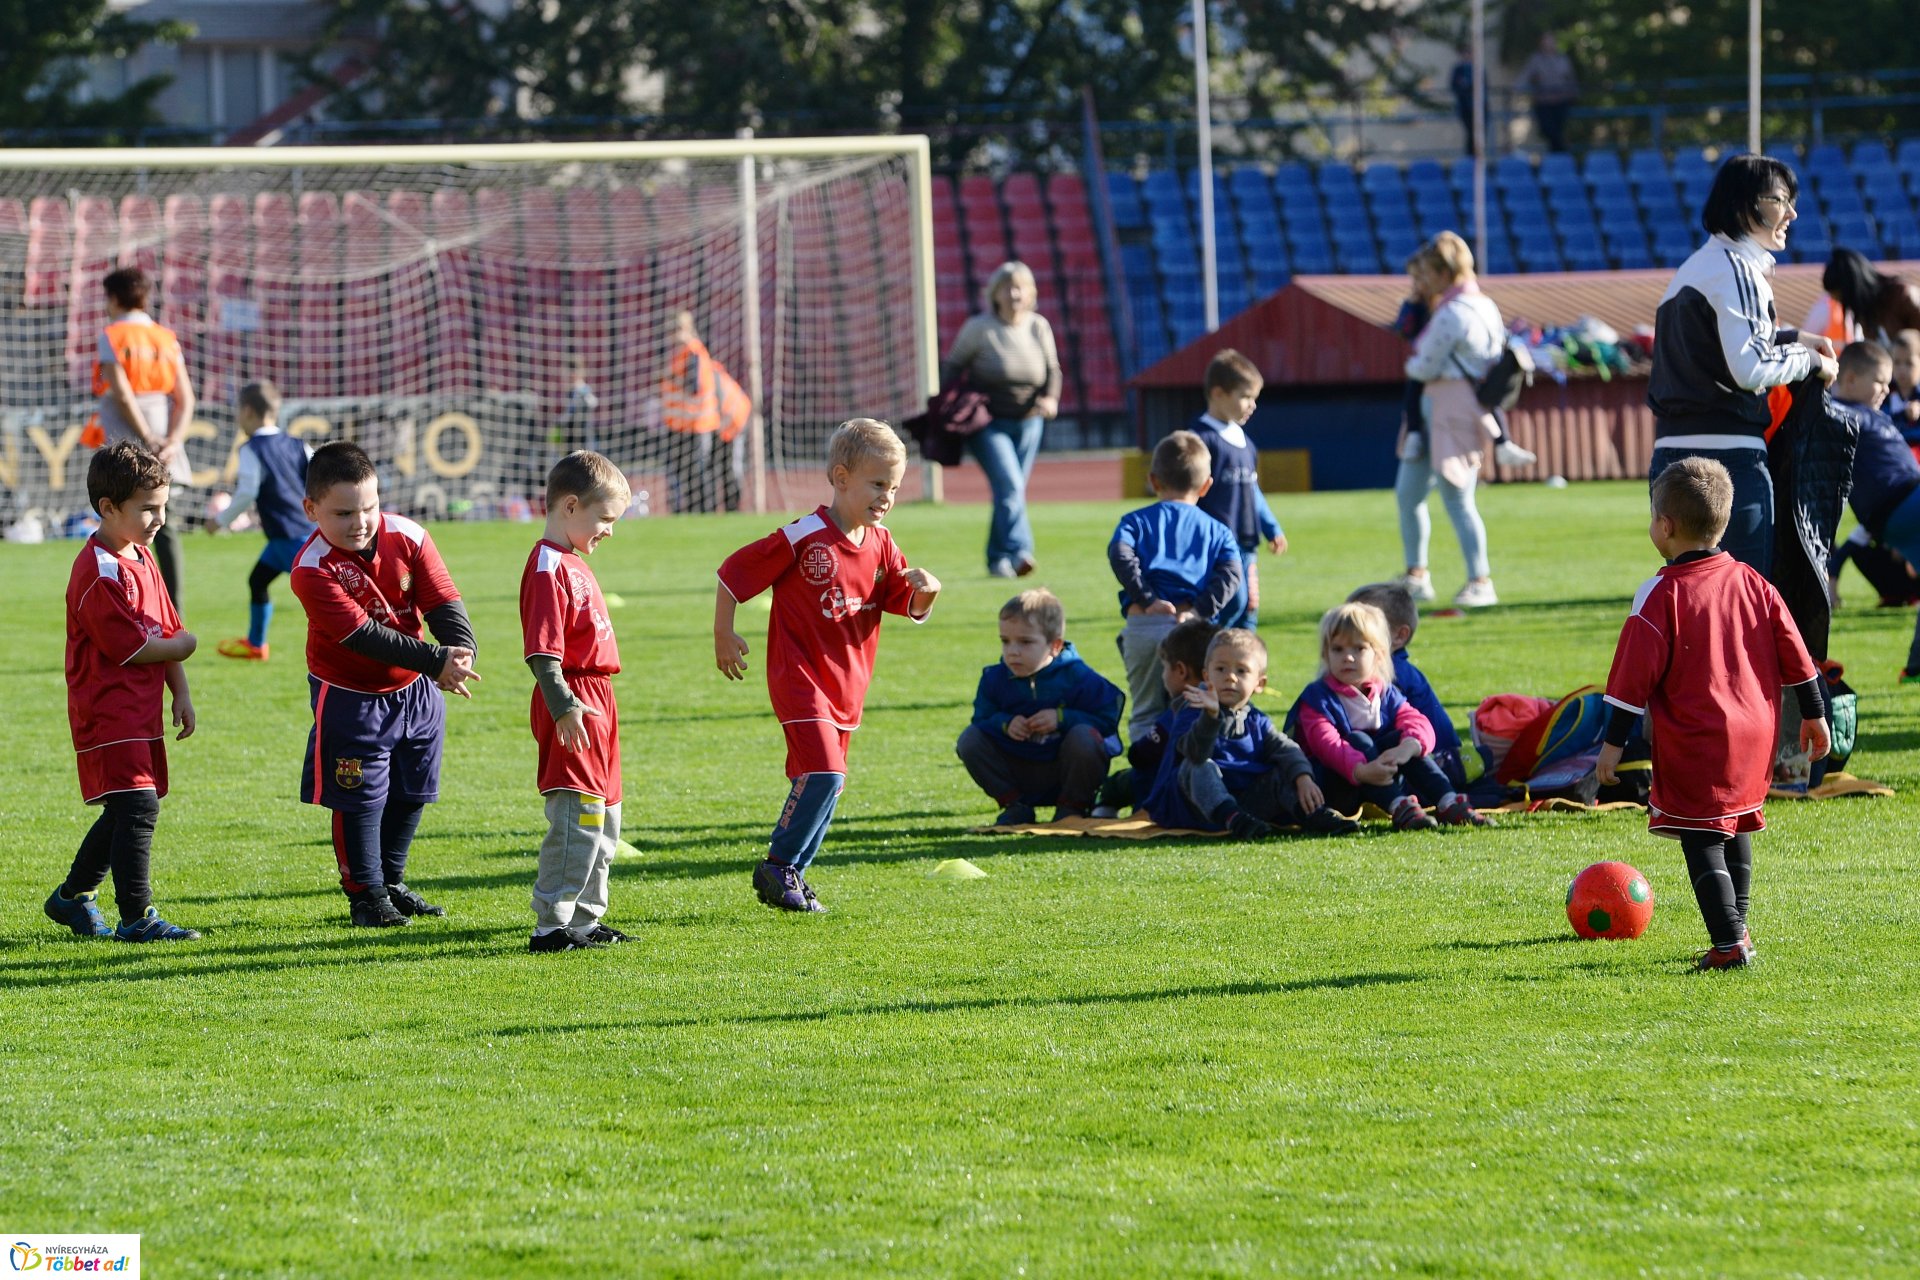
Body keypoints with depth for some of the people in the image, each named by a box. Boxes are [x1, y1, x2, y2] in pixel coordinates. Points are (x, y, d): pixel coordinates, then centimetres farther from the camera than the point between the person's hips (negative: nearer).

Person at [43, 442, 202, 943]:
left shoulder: (142, 557, 13)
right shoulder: (100, 574, -19)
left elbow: (168, 628, 17)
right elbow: (130, 648, -19)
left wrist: (181, 694, 10)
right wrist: (180, 647, -2)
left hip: (141, 710, 10)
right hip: (108, 710, -10)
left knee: (126, 810, 15)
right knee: (138, 807, -14)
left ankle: (73, 896, 30)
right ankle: (136, 917, -12)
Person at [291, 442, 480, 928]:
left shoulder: (408, 538, -12)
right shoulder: (313, 569, -26)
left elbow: (444, 601, -12)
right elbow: (365, 635, -31)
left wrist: (460, 651, -33)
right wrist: (436, 662, -35)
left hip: (416, 689, 5)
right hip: (351, 697, -5)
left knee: (410, 791, 15)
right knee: (360, 797, -1)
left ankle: (391, 881, 32)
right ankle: (365, 893, 14)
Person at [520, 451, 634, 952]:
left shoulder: (574, 564, 17)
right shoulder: (548, 569, -15)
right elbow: (542, 653, -22)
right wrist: (563, 707, -30)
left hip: (597, 703, 11)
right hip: (573, 709, -11)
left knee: (605, 818, 15)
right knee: (577, 819, -12)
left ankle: (586, 919, 23)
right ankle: (551, 925, -10)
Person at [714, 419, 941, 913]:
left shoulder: (880, 544, 3)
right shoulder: (802, 538, -17)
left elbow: (912, 609, 8)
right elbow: (733, 573, -9)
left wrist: (925, 591, -16)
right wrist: (723, 637, -5)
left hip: (846, 683, 7)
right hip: (799, 677, -7)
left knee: (821, 780, 11)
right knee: (824, 774, -18)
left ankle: (790, 873, 22)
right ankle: (778, 867, -4)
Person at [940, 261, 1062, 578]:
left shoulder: (1039, 327, 2)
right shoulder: (979, 329, -9)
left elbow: (1052, 370, 10)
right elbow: (952, 367, -1)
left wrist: (1051, 399, -10)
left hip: (1028, 423, 4)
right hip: (989, 423, -4)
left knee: (1012, 490, 7)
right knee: (1009, 484, -21)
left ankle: (998, 558, 18)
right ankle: (1018, 551, -29)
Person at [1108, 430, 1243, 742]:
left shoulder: (1136, 521, 15)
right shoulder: (1217, 530, 17)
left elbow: (1120, 554, -6)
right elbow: (1230, 573, -1)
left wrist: (1146, 599, -7)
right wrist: (1200, 610, -7)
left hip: (1143, 625, 0)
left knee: (1145, 713, 5)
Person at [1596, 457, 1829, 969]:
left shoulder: (1661, 596, -11)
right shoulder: (1753, 583, 6)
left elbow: (1635, 676, -12)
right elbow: (1794, 656, 10)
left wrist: (1614, 741, -8)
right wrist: (1814, 715, 19)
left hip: (1694, 745, -6)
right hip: (1755, 735, 6)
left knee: (1701, 841, -4)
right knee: (1734, 830, 22)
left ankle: (1729, 942, -14)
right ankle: (1737, 927, 30)